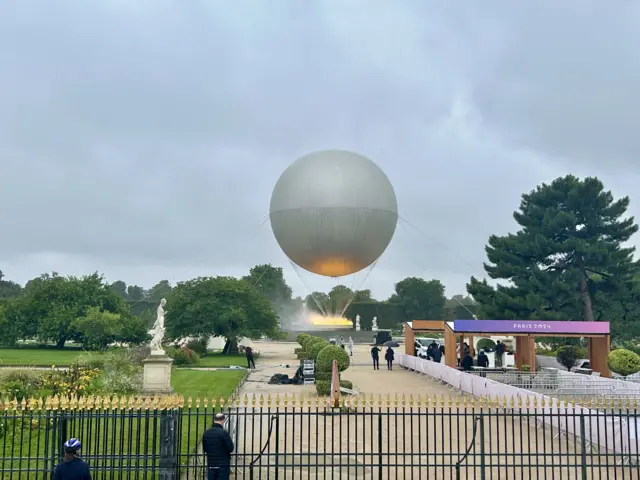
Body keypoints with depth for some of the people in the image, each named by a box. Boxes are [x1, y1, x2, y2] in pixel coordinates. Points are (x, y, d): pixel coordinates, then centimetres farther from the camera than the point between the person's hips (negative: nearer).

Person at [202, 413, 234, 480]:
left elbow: (204, 449, 13)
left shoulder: (206, 433, 4)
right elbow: (230, 448, -13)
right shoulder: (223, 433, -16)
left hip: (211, 465, 5)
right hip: (223, 465, -5)